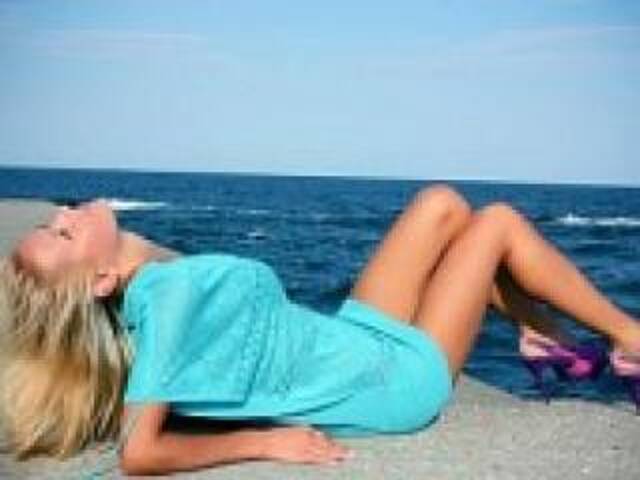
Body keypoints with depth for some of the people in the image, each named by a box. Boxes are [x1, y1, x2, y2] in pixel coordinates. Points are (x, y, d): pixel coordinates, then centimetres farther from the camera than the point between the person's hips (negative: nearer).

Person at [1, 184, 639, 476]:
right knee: (497, 221, 1)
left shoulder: (148, 287, -7)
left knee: (441, 204, 11)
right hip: (398, 379, -8)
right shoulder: (168, 297, -30)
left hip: (356, 337, 8)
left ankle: (543, 339, 24)